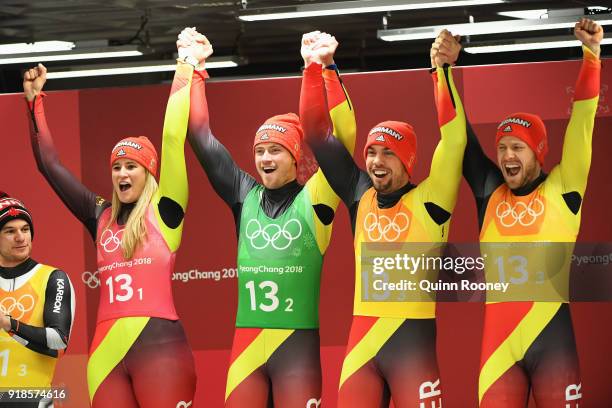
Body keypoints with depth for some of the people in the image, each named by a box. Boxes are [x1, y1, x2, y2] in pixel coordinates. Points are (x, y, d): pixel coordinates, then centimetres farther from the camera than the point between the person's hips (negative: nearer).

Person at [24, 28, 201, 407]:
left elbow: (174, 138, -2)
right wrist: (35, 101, 22)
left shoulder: (164, 211, 5)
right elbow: (49, 164, 21)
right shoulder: (102, 218, 16)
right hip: (106, 350, 5)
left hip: (160, 345, -5)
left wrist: (185, 73, 2)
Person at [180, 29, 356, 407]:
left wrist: (325, 67, -19)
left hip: (298, 347, -4)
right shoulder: (245, 196, 10)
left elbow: (343, 137, -12)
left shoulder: (314, 200, 0)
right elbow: (202, 137, 11)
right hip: (246, 346, 4)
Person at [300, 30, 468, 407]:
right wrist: (315, 68, 7)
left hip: (412, 340, -4)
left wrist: (442, 70, -15)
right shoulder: (361, 197, 11)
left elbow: (454, 138, -11)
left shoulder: (428, 202, -1)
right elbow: (317, 134, 12)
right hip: (361, 341, 4)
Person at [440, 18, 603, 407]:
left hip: (552, 334, -3)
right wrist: (445, 67, 6)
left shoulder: (562, 189, 7)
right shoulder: (490, 192, 14)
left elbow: (582, 121, 1)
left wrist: (591, 54, -5)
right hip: (498, 338, 3)